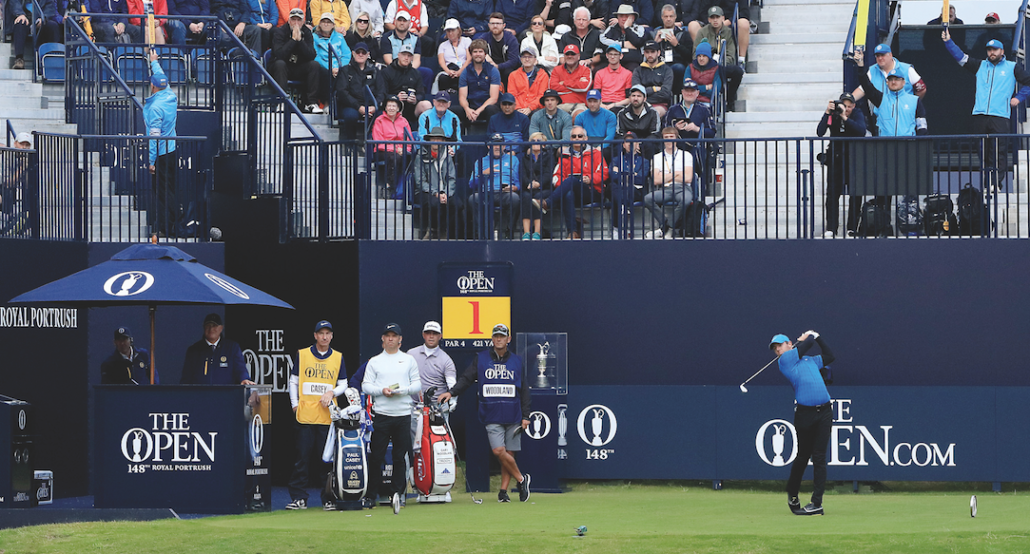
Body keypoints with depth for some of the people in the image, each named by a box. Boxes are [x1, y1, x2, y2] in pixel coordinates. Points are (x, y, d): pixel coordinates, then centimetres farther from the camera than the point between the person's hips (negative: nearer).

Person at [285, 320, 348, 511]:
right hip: (305, 415, -1)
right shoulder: (302, 355, 8)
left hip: (328, 416, 1)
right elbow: (294, 381, 11)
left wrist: (332, 392, -7)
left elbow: (343, 385, 13)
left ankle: (328, 499, 5)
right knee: (302, 457, -2)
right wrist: (295, 405, 1)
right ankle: (299, 498, 1)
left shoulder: (338, 358, 11)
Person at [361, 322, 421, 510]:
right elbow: (366, 385, 5)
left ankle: (397, 493, 9)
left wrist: (404, 390, -11)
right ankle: (370, 496, 2)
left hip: (404, 415, 1)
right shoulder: (374, 361, 10)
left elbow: (418, 384, 8)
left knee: (401, 457, 1)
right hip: (381, 414, -1)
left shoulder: (409, 360, 12)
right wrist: (381, 391, -13)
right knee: (376, 457, -3)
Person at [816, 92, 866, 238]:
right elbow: (820, 132, -16)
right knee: (832, 193, -7)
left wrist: (845, 117, -26)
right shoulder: (832, 115, -4)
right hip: (835, 159, 0)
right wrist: (827, 113, -24)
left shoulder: (857, 115, -3)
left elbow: (861, 132, -20)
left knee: (856, 195, -2)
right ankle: (831, 229, -4)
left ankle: (852, 228, 7)